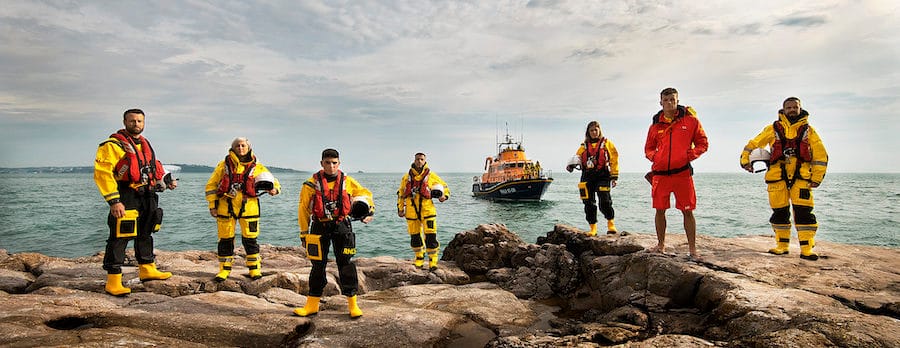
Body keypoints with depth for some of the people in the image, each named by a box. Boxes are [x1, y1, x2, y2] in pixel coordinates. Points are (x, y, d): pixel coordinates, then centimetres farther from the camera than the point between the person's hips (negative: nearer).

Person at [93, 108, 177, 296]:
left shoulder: (145, 144, 17)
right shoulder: (113, 145, -9)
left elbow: (153, 168, 31)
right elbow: (102, 173, -16)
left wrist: (167, 180, 13)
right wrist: (113, 201, -22)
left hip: (147, 198, 8)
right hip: (126, 198, -8)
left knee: (145, 234, 17)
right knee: (119, 238, -7)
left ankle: (147, 270, 30)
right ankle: (113, 282, -2)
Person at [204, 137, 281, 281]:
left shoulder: (257, 167, 8)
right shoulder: (224, 165, 8)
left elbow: (274, 182, 13)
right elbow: (211, 186, 11)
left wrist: (274, 189, -11)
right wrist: (212, 205, 4)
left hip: (248, 208, -1)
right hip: (226, 207, 1)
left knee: (250, 238, 1)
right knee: (225, 239, 6)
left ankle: (255, 268, 14)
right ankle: (224, 269, 19)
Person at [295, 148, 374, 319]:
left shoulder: (348, 182, 4)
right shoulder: (312, 183, 0)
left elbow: (365, 193, 20)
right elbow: (303, 209, 5)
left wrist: (369, 208, 4)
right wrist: (304, 232, 4)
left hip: (341, 226, 0)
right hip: (319, 227, 0)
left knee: (346, 264, -1)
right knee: (318, 265, 7)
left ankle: (352, 304, 9)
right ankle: (312, 304, 20)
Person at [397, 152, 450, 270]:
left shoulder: (431, 175, 3)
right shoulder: (406, 177, 9)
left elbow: (444, 186, 16)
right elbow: (400, 193, 17)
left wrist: (445, 195, -4)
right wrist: (400, 208, 15)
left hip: (427, 210, -2)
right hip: (411, 211, 3)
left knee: (430, 236, -7)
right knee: (414, 236, 10)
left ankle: (433, 260, 3)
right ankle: (419, 258, 26)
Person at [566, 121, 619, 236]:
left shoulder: (606, 143, 10)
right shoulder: (584, 146, 19)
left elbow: (614, 159, 6)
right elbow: (577, 156, 9)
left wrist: (614, 176, -2)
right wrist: (572, 164, -14)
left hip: (602, 176, -3)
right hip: (587, 177, 3)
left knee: (605, 202, -12)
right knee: (589, 204, 2)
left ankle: (611, 225, 8)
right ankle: (593, 228, 12)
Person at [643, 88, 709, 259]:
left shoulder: (690, 120, 3)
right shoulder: (656, 125, 10)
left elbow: (703, 143, 7)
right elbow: (648, 148, 19)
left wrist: (690, 155, -10)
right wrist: (654, 156, -2)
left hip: (682, 173, -2)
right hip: (660, 173, 3)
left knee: (688, 211, 1)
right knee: (660, 210, 8)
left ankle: (692, 249, 10)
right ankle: (661, 245, 23)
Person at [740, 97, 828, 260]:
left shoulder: (808, 130, 10)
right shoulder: (773, 129, 9)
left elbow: (820, 155, 11)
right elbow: (753, 144, 12)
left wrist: (817, 178, 4)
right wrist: (745, 160, -4)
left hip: (801, 178, 0)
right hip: (777, 177, 1)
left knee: (804, 212, -7)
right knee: (779, 212, 6)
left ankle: (806, 249, -3)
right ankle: (782, 245, 18)